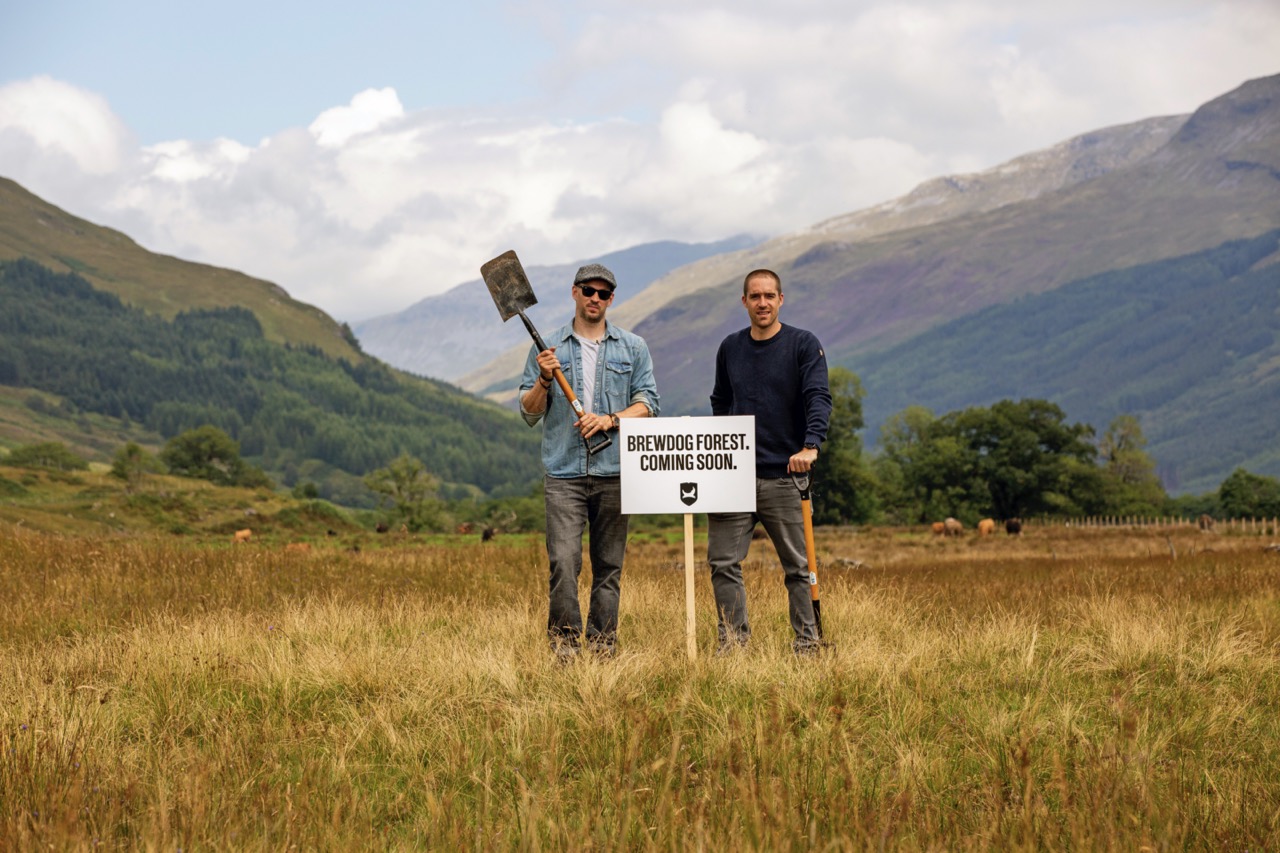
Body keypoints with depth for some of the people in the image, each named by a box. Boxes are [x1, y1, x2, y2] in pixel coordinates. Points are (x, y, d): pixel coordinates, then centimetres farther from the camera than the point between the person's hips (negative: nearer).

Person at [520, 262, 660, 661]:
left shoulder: (633, 348, 11)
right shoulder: (547, 348, 10)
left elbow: (647, 404, 5)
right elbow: (528, 412, 10)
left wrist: (609, 420, -11)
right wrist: (544, 379, -9)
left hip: (614, 469, 1)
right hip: (564, 470, -1)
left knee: (609, 567, 3)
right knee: (563, 561, -14)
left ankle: (603, 647, 9)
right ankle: (565, 642, -7)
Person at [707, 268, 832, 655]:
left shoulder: (804, 345, -2)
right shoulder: (730, 348, 12)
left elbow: (818, 397, -14)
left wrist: (810, 445, -30)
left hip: (783, 474, -3)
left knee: (798, 566, 2)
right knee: (724, 564, -2)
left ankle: (807, 644, 8)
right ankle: (733, 642, 5)